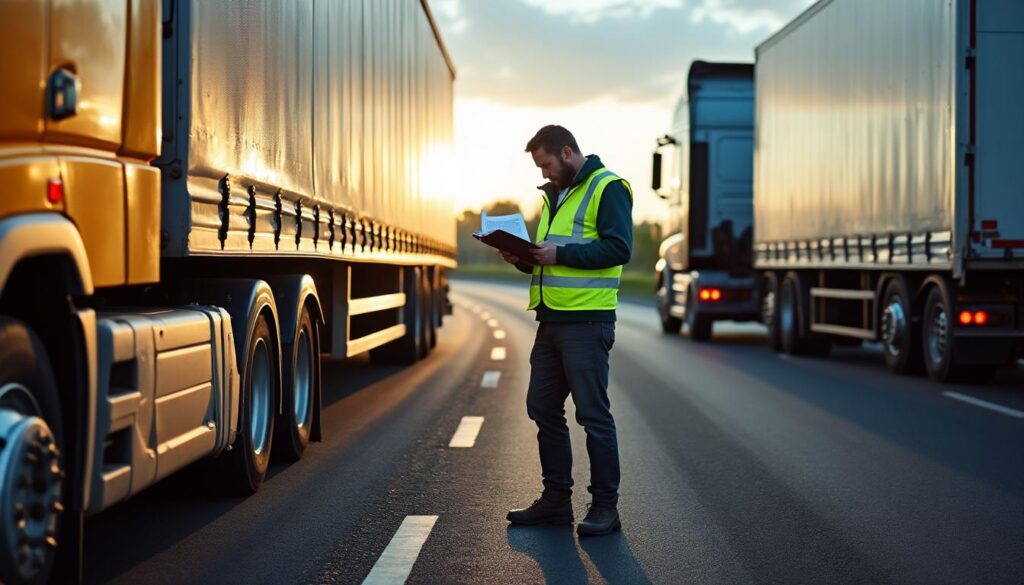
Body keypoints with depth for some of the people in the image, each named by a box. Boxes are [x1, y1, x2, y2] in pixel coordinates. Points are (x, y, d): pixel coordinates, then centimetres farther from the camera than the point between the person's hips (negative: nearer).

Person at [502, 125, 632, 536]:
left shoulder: (607, 188, -7)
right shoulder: (554, 194, 20)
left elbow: (618, 248, -18)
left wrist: (560, 254, -21)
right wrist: (524, 257, 4)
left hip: (586, 321, -9)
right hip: (551, 318, 9)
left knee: (593, 415, -5)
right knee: (543, 410, 12)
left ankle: (605, 507, 3)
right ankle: (556, 499, 22)